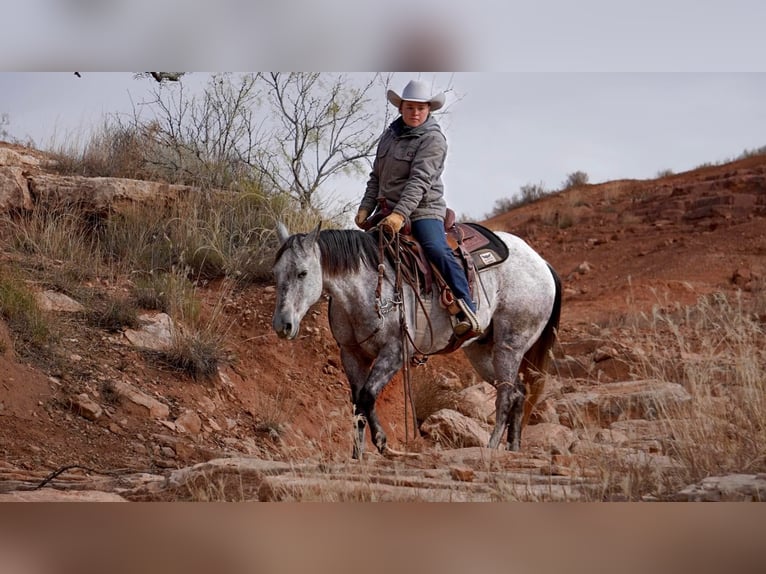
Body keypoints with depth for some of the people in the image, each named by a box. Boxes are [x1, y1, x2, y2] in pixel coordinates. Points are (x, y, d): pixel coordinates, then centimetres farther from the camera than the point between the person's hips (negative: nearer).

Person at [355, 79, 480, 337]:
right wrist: (365, 208, 5)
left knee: (437, 250, -29)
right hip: (390, 211, 8)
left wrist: (400, 214, -31)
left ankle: (467, 313, -30)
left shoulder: (433, 139, -9)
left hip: (423, 211, -8)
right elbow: (376, 177, 19)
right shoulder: (390, 135, 13)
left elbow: (419, 181, -21)